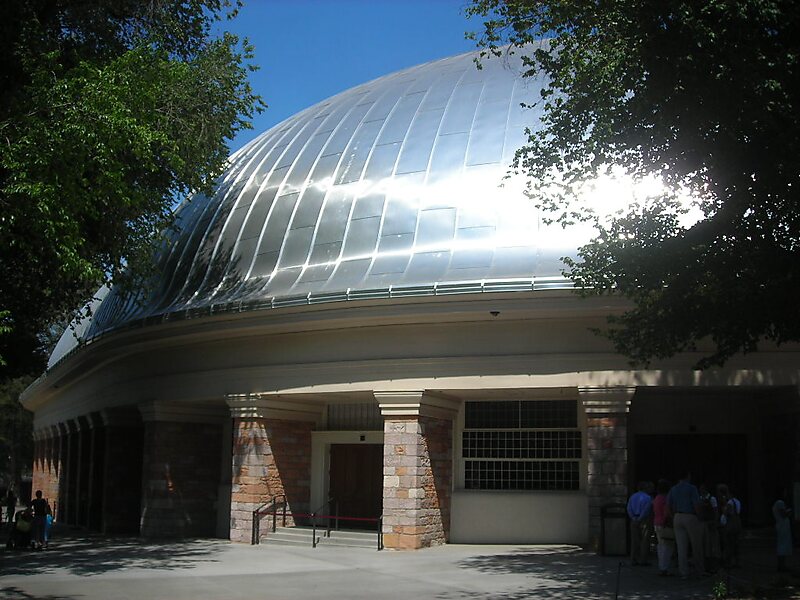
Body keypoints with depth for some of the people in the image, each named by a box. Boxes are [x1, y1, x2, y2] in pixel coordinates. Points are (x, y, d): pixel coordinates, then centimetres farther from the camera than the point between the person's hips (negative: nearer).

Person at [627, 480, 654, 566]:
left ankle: (633, 560, 8)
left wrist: (633, 518, 0)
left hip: (634, 521, 6)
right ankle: (643, 560, -3)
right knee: (644, 541, -1)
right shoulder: (648, 498, -8)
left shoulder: (632, 497, 12)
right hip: (644, 521, -6)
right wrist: (640, 518, -9)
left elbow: (629, 509, 3)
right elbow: (646, 510, -16)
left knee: (634, 541, 8)